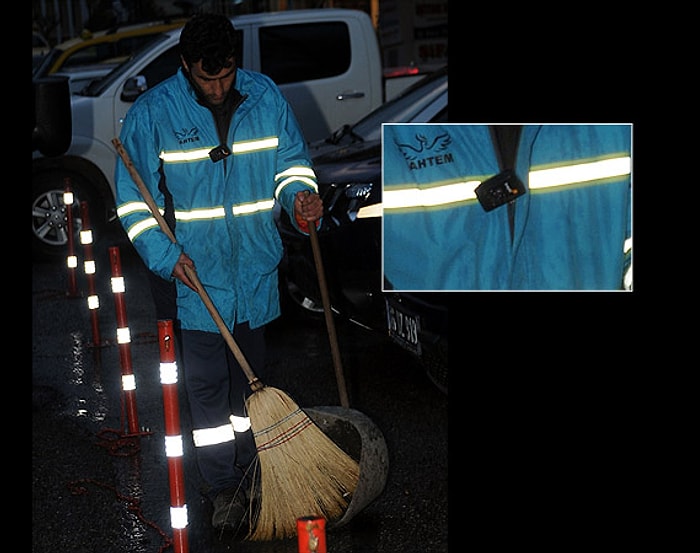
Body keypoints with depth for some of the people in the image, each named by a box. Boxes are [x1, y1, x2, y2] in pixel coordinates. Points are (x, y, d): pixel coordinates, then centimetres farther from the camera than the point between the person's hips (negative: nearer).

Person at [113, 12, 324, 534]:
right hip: (196, 274, -3)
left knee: (249, 375, 17)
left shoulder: (265, 96, -3)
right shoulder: (152, 112, -10)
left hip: (256, 269, 3)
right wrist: (165, 256, -18)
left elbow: (292, 158, 10)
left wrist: (300, 195, -12)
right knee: (207, 385, -1)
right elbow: (134, 198, -6)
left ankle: (246, 468, 36)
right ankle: (224, 488, 13)